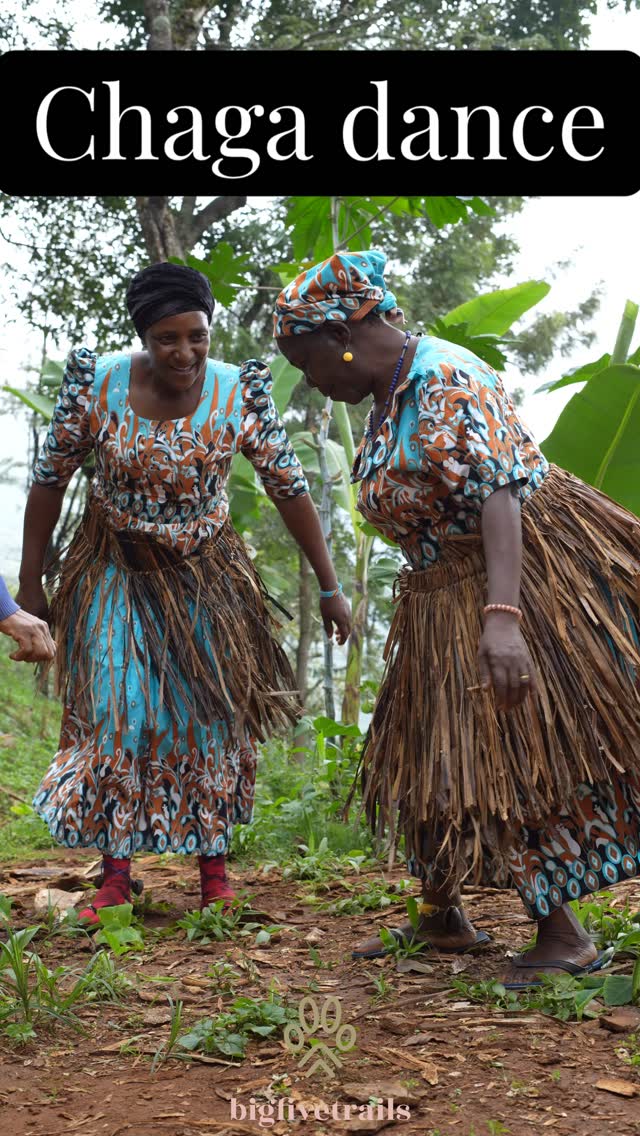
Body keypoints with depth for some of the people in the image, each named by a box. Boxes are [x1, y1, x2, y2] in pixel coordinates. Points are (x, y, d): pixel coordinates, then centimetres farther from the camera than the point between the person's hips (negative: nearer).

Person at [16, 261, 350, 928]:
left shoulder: (239, 393, -15)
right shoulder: (94, 383, -16)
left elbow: (289, 488, -8)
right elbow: (50, 479, -6)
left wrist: (329, 587, -6)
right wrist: (30, 583, -3)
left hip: (204, 573, 1)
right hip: (115, 571, -1)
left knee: (211, 716, 5)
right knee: (118, 715, -4)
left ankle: (214, 865, 19)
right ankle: (116, 874, 8)